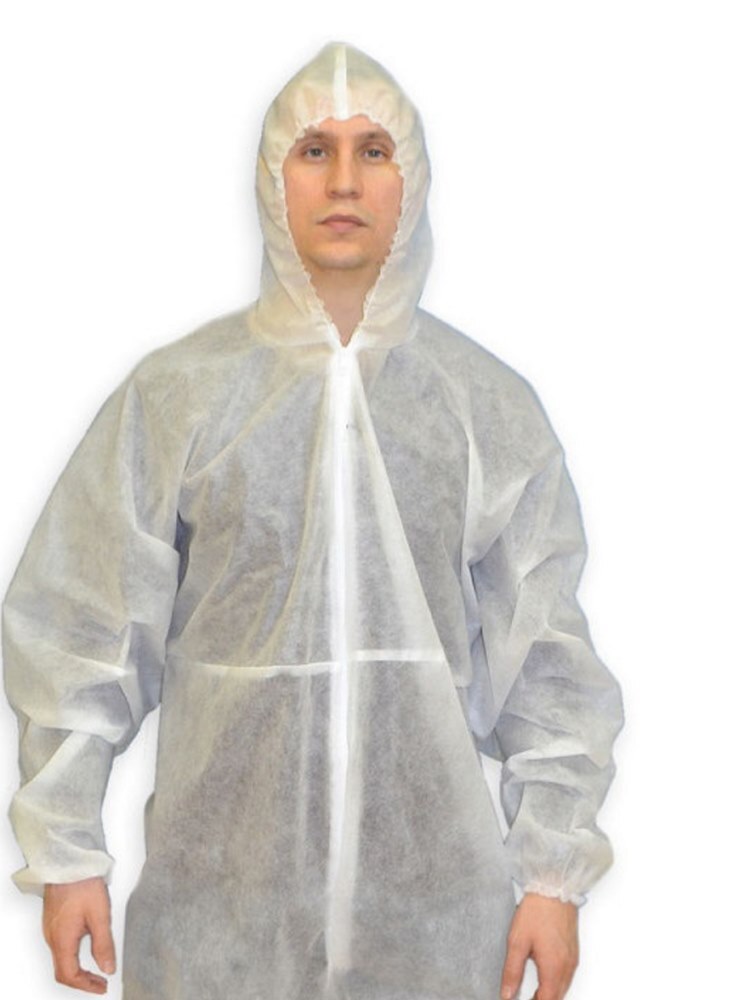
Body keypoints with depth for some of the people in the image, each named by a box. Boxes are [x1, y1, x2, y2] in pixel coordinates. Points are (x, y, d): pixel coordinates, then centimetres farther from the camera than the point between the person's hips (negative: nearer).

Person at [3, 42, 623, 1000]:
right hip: (223, 890, 0)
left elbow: (544, 656, 2)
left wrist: (554, 873, 0)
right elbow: (83, 637, 0)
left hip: (433, 887, 1)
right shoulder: (175, 393, -2)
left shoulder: (489, 404, 1)